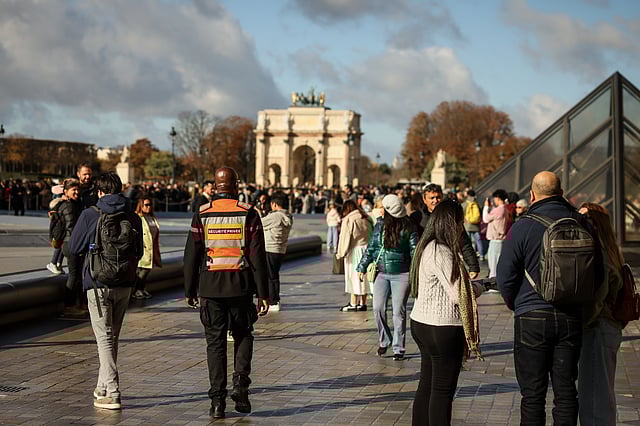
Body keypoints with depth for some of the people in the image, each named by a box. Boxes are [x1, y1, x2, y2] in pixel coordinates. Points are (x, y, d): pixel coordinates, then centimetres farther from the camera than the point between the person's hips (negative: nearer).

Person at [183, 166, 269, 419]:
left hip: (210, 287, 1)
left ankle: (218, 401, 4)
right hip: (241, 287, 0)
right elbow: (258, 257, -5)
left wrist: (189, 291, 11)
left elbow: (191, 256, 2)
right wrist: (263, 293, -2)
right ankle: (240, 386, 2)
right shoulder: (248, 214, -3)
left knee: (215, 342, 7)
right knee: (243, 336, 18)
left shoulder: (202, 215, 0)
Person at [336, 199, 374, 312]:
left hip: (354, 251, -6)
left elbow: (345, 238, -11)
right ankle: (363, 303, 15)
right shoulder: (367, 218, 9)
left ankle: (353, 304, 0)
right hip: (367, 251, 6)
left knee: (354, 277, -1)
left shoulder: (348, 220, -10)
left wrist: (340, 253, -4)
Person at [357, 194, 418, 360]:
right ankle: (384, 341, 19)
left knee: (399, 311, -1)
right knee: (378, 309, -3)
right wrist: (362, 267, 13)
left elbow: (415, 251, -6)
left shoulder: (408, 228, -7)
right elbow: (371, 247, 14)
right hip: (382, 273, 4)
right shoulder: (380, 225, 6)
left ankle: (398, 348, 10)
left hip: (401, 275, -4)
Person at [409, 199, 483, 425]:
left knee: (427, 385, 16)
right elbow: (458, 295, -20)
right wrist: (479, 287, -2)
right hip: (442, 329, -10)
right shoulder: (441, 252, -20)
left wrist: (470, 285, 10)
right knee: (443, 389, 0)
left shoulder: (428, 247, 10)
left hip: (422, 322, 10)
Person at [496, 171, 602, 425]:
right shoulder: (581, 224, 1)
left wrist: (514, 304, 11)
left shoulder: (523, 227, -10)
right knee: (566, 390, 11)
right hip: (571, 318, 3)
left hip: (532, 318, -3)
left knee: (533, 394, 5)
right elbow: (598, 273, 7)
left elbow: (505, 276, -8)